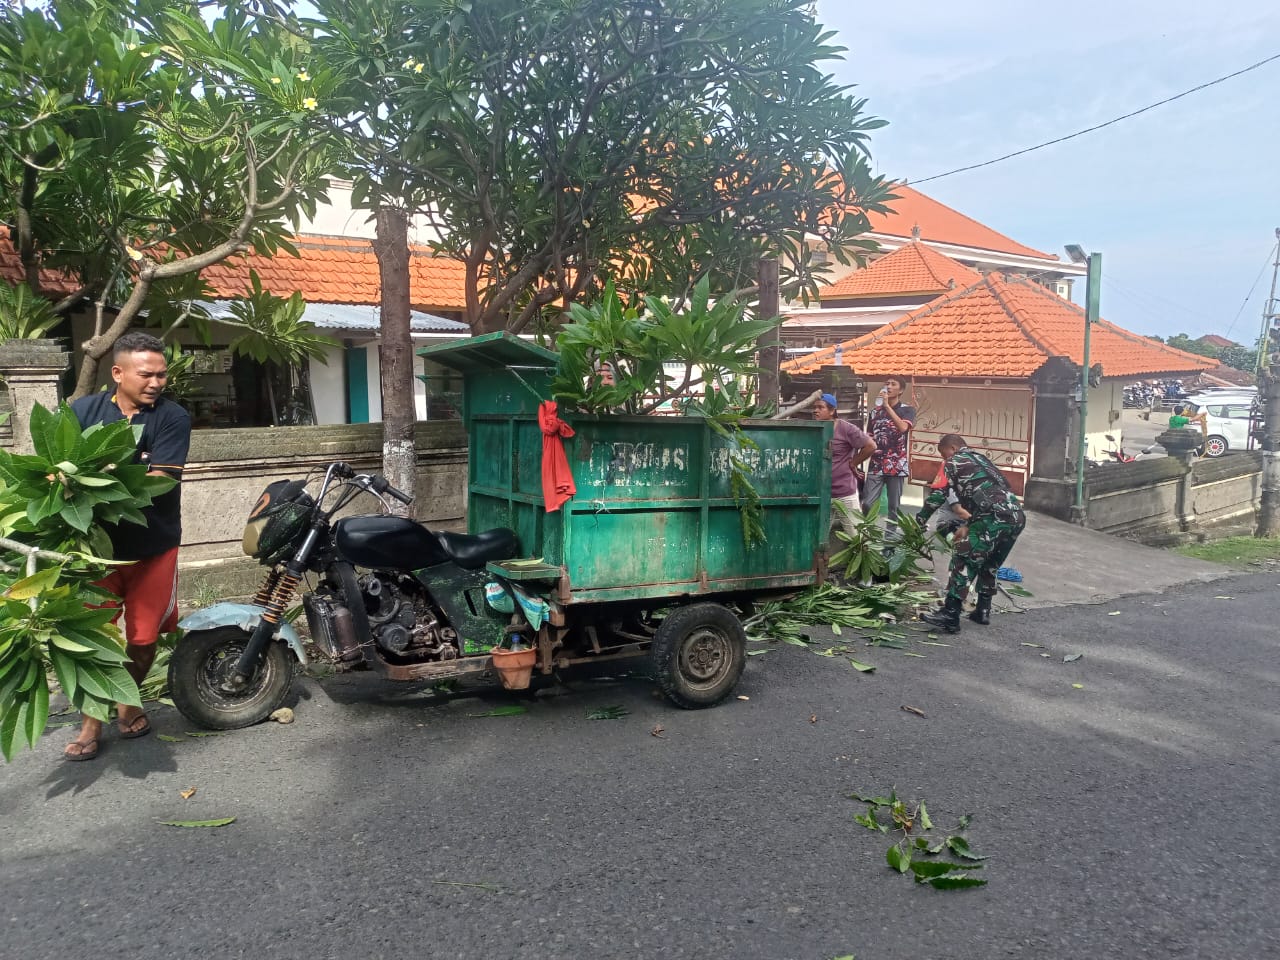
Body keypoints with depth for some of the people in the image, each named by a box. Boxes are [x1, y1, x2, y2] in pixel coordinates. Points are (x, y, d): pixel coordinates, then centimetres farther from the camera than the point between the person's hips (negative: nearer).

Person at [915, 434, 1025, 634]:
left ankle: (950, 616, -8)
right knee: (990, 564, 23)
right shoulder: (981, 459, 33)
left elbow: (938, 495, 5)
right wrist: (969, 526, 32)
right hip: (1017, 516, 8)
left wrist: (919, 521, 16)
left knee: (963, 560, -4)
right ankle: (983, 611, 29)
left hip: (996, 517, -8)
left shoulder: (953, 462, 11)